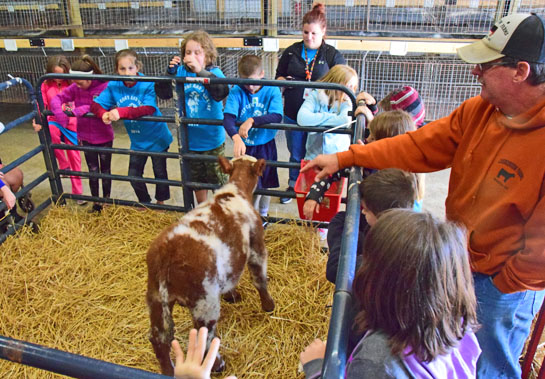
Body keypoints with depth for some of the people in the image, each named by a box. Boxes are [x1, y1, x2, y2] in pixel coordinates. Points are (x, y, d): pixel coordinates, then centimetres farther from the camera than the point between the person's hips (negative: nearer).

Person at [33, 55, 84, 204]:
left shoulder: (72, 85, -2)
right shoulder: (46, 85, 0)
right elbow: (41, 105, -5)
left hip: (71, 124, 0)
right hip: (55, 121, 0)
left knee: (74, 157, 5)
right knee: (50, 131, -37)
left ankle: (78, 192, 21)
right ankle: (64, 164, -12)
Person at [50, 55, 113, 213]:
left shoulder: (105, 87, -19)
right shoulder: (75, 88, -5)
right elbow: (57, 99, -8)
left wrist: (81, 110, -32)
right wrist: (60, 113, -27)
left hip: (104, 137, -4)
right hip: (86, 138, 4)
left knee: (105, 171, 14)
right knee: (93, 171, 15)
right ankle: (96, 203, 30)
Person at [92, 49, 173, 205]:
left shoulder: (148, 84, -23)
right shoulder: (113, 86, -9)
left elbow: (149, 109, -36)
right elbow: (95, 104, -9)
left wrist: (121, 112, -47)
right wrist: (104, 113, -33)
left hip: (157, 138, -4)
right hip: (137, 142, 4)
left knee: (160, 173, 12)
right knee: (134, 176, 14)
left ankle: (160, 204, 36)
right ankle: (145, 204, 39)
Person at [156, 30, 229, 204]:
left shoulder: (214, 72, -13)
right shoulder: (181, 71, -3)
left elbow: (221, 93, -33)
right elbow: (163, 93, -9)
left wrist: (201, 71, -39)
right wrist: (170, 72, -23)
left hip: (212, 139, -4)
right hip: (190, 139, 4)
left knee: (218, 179, 9)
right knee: (197, 180, 22)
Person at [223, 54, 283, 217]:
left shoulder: (272, 91, -10)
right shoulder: (236, 92, -11)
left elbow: (277, 116, -25)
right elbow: (227, 117, -25)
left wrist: (252, 121, -36)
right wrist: (236, 138, -43)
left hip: (266, 146, 1)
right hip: (245, 147, 0)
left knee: (265, 184, 17)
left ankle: (263, 215, 42)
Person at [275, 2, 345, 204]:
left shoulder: (333, 55, -2)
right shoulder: (291, 52, 7)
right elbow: (278, 76, 15)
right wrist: (285, 81, -10)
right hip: (293, 114, 3)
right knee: (296, 154, 17)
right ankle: (293, 187, 37)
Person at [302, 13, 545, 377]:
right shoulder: (479, 110, -8)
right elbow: (418, 146, -6)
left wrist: (505, 284, -12)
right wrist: (343, 158, -8)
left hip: (506, 285, -5)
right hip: (460, 264, 6)